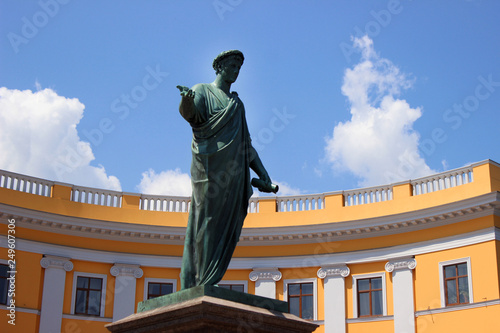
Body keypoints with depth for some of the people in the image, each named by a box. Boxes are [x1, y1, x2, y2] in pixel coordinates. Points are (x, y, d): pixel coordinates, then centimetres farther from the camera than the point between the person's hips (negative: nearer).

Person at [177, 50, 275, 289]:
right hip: (211, 166, -7)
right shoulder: (203, 91, 5)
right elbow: (189, 113, -17)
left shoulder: (237, 104, 25)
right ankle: (201, 282, -11)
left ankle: (208, 282, 1)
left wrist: (261, 170, 15)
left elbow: (245, 141, 24)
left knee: (226, 223, 0)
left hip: (233, 171, 7)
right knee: (207, 219, -10)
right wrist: (187, 99, -41)